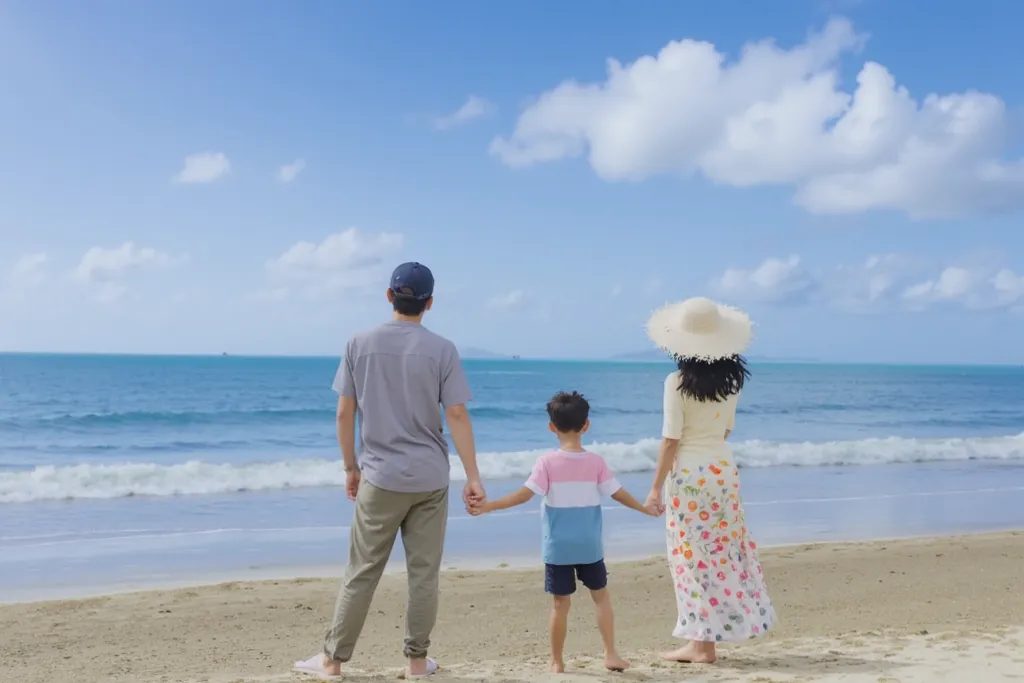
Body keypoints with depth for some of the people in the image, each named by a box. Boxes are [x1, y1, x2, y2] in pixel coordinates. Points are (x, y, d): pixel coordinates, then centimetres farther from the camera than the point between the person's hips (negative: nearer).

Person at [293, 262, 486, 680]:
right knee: (424, 574, 8)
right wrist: (473, 477, -4)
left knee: (362, 573, 8)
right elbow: (457, 416, -7)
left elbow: (344, 414, 1)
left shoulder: (360, 344, 0)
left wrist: (350, 468, 11)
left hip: (380, 478, 1)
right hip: (430, 480, 0)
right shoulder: (442, 350, -4)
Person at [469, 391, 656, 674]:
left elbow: (525, 494, -16)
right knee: (601, 596, 16)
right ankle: (610, 654, 14)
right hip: (590, 545, 1)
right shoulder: (596, 462, -3)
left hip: (558, 547, -1)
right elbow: (618, 493, 2)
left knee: (561, 603, 6)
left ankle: (557, 661, 14)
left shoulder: (547, 462, -10)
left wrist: (488, 506, -14)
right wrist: (646, 509, 17)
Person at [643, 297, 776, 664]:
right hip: (724, 468, 6)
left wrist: (656, 487, -8)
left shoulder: (677, 382, -15)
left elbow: (671, 440, -15)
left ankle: (701, 643, 9)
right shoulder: (730, 379, 2)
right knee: (724, 552, 15)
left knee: (695, 557, 3)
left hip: (689, 473, -5)